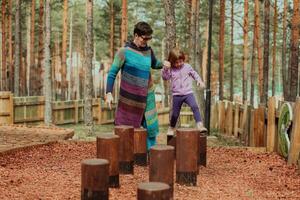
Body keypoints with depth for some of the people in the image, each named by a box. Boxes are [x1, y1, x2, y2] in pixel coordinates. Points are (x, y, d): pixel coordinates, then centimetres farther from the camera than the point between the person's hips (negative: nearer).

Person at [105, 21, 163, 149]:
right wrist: (109, 93, -17)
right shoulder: (124, 52, -10)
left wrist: (163, 64, 4)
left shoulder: (148, 51, 4)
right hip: (129, 99, -4)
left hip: (147, 98, 4)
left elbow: (154, 64, 24)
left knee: (151, 128, 5)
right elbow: (112, 73, -8)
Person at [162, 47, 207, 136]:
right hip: (177, 95, 0)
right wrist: (165, 68, -22)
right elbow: (165, 77, -11)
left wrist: (199, 80, 6)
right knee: (175, 113, 8)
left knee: (194, 106, -24)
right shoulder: (171, 69, 0)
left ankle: (200, 125, -24)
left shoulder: (187, 67, 4)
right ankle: (171, 128, 31)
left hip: (188, 93, 0)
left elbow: (194, 74, 18)